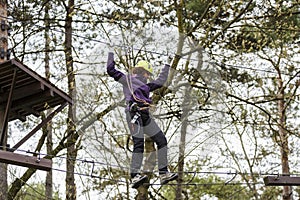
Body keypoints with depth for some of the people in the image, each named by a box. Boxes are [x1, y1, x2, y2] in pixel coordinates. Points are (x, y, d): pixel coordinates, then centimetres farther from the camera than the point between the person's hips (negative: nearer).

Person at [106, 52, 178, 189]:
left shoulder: (145, 86, 34)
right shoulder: (127, 79, 16)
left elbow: (160, 82, 46)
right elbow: (111, 70, 11)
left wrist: (167, 66, 53)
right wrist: (111, 55, 22)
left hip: (145, 116, 8)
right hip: (134, 112, -8)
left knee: (162, 140, -1)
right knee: (139, 144, -22)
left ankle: (163, 173, -2)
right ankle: (134, 176, -32)